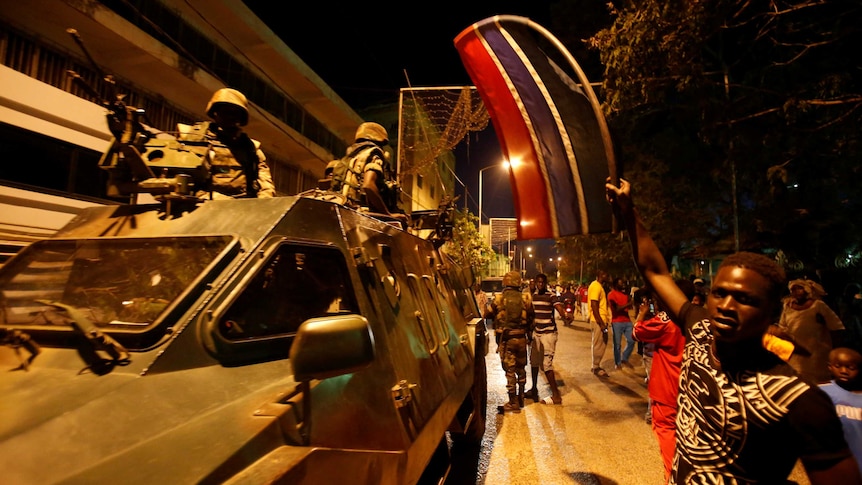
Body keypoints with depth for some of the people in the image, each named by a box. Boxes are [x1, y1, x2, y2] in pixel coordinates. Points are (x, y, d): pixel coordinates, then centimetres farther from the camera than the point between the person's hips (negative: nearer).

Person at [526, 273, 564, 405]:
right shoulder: (532, 295, 8)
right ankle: (534, 389, 31)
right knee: (534, 361, 14)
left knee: (546, 364, -7)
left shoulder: (551, 296, -10)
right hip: (536, 332, 6)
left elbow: (560, 308, -27)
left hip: (548, 333, -6)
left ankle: (556, 395, 2)